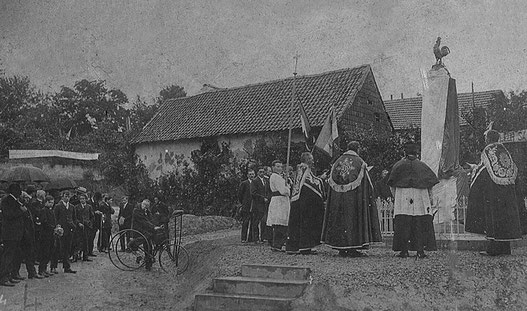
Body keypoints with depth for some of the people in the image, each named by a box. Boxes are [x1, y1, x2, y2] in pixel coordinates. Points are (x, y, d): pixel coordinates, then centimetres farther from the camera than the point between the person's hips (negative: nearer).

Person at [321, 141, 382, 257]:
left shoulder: (337, 162, 9)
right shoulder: (360, 162, -3)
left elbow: (332, 180, 8)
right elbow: (367, 183, -5)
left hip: (338, 198, 4)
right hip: (354, 197, -4)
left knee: (340, 219, 8)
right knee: (353, 219, 0)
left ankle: (341, 248, 9)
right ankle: (352, 248, -3)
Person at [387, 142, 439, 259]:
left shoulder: (399, 165, 5)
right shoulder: (422, 165, 7)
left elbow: (392, 184, 3)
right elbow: (430, 184, 5)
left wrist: (395, 197, 12)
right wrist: (430, 199, 11)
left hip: (402, 197, -1)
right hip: (420, 197, 1)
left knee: (403, 224, 0)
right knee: (421, 224, 3)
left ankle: (404, 250, -3)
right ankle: (420, 250, -2)